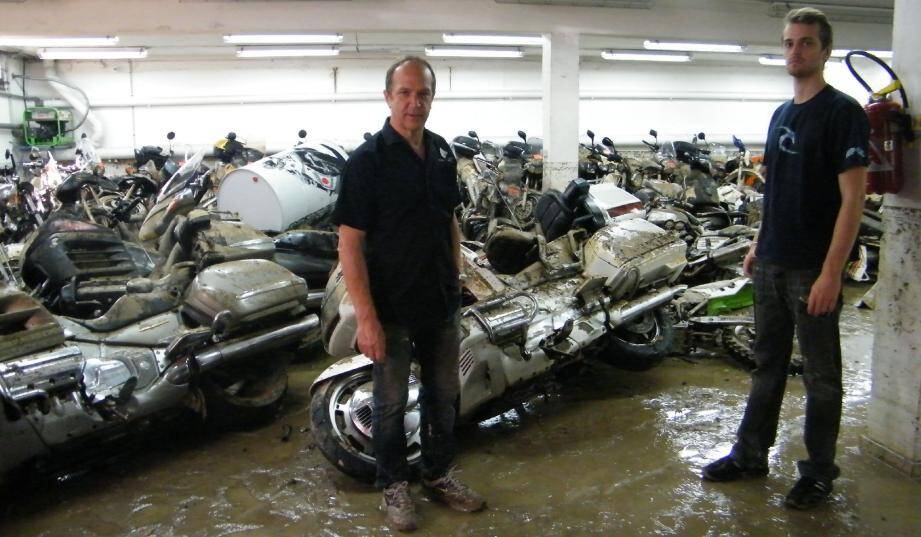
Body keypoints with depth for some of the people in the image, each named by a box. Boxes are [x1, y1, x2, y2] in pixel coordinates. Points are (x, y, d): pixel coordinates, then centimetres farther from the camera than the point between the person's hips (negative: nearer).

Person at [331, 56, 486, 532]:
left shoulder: (442, 153, 5)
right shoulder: (367, 160, -15)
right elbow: (349, 242, -17)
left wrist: (456, 280, 12)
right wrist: (366, 317, -21)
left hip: (442, 302, 6)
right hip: (392, 309, -6)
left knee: (443, 394, 18)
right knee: (391, 402, 10)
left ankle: (438, 475, 37)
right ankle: (394, 485, 30)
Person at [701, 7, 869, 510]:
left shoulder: (842, 111, -10)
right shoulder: (781, 115, 13)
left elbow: (852, 197, -15)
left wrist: (831, 272, -20)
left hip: (814, 271, -7)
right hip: (771, 264, 7)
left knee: (820, 375, 6)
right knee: (767, 364, 16)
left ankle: (819, 471, 20)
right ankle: (750, 454, 27)